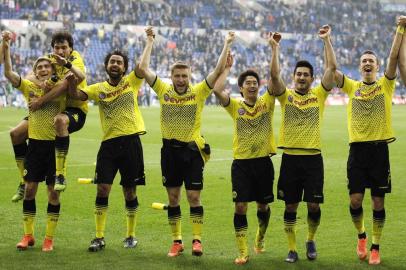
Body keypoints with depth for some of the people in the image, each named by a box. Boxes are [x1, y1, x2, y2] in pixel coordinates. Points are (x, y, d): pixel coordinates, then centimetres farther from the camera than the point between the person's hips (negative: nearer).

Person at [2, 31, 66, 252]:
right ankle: (28, 235, 15)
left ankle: (49, 238, 11)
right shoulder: (29, 87, 6)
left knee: (53, 191, 3)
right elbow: (8, 73, -2)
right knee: (30, 188, 3)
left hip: (55, 144, -1)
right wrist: (5, 48, -12)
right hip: (35, 143, 1)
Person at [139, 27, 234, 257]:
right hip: (170, 149, 2)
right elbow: (144, 68, 0)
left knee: (194, 196, -4)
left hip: (192, 149, -2)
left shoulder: (199, 92, -2)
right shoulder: (164, 91, 2)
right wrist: (149, 44, 4)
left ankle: (197, 239, 3)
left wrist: (226, 46, -7)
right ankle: (176, 241, 14)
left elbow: (218, 70, -7)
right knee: (173, 198, 7)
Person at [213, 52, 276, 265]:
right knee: (240, 206, -7)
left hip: (263, 161, 1)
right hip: (241, 162, -1)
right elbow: (217, 90, -14)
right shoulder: (236, 107, 1)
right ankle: (243, 252, -2)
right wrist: (227, 67, -5)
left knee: (263, 206, 13)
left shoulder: (267, 102, 3)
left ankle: (260, 239, 39)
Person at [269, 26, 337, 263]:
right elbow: (275, 74, -10)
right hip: (290, 157, 0)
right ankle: (292, 249, 14)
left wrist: (327, 40, -3)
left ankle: (311, 240, 25)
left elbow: (332, 68, -3)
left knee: (314, 205, 0)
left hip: (313, 157, 0)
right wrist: (275, 47, -14)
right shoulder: (286, 96, 5)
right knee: (291, 206, 4)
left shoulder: (319, 94, 5)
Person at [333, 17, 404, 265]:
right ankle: (361, 235, 24)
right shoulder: (352, 87, 8)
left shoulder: (385, 85, 5)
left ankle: (375, 247, 13)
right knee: (355, 200, -3)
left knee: (378, 202, 2)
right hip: (358, 149, 1)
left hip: (379, 149, -1)